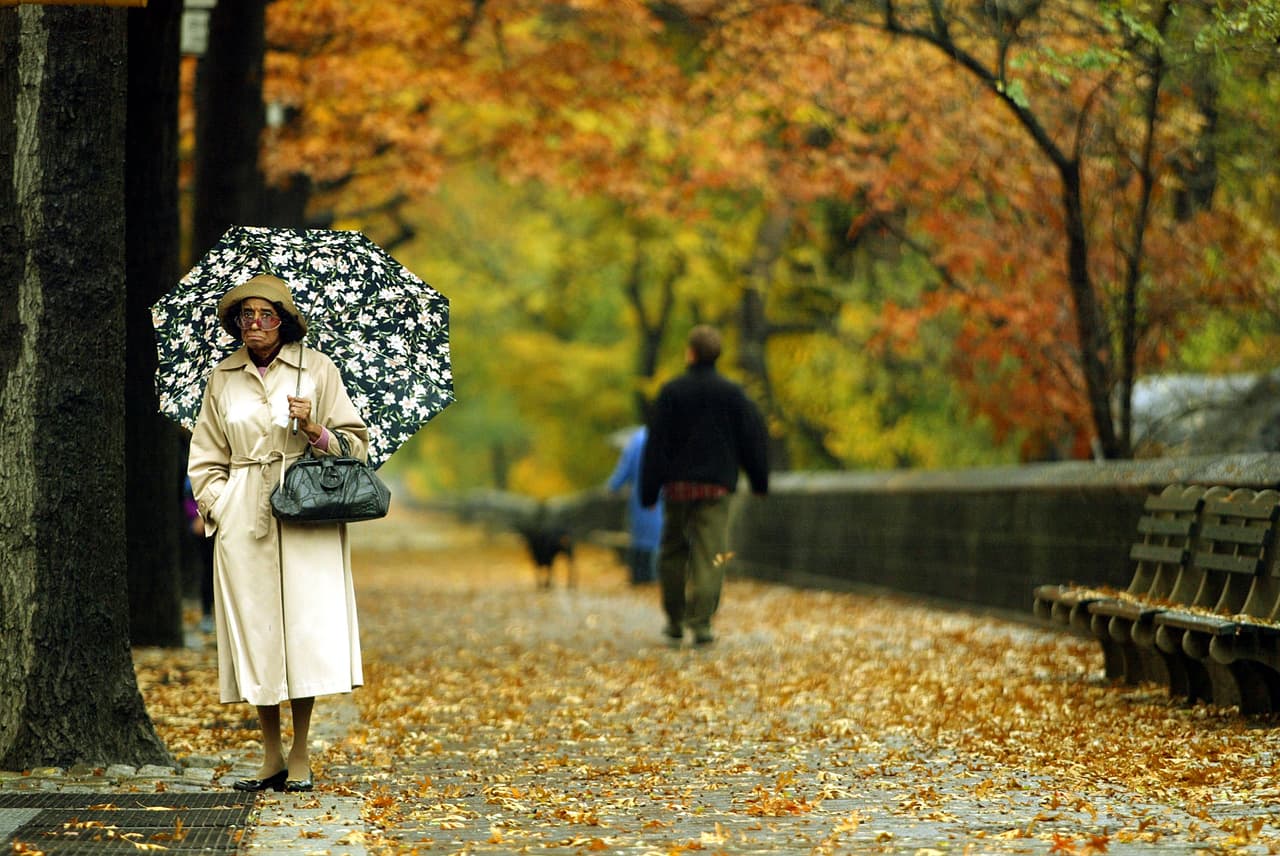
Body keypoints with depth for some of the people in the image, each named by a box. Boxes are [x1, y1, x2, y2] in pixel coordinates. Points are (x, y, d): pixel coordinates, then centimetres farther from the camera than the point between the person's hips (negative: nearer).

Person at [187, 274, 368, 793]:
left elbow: (354, 442, 6)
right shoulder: (222, 380, 11)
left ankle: (300, 758, 1)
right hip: (242, 519, 2)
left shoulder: (316, 370, 5)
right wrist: (216, 505, 4)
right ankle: (272, 758, 7)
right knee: (254, 631, -1)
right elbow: (206, 458, 17)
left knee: (305, 629, -8)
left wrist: (315, 430, -11)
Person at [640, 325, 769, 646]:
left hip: (678, 484, 0)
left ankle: (675, 620, 16)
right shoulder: (732, 393, 1)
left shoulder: (671, 391, -2)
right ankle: (701, 623, -13)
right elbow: (753, 437, 2)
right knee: (709, 556, -3)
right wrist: (759, 481, 13)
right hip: (716, 487, 0)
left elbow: (657, 442, -4)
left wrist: (649, 489, 0)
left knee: (673, 553, 14)